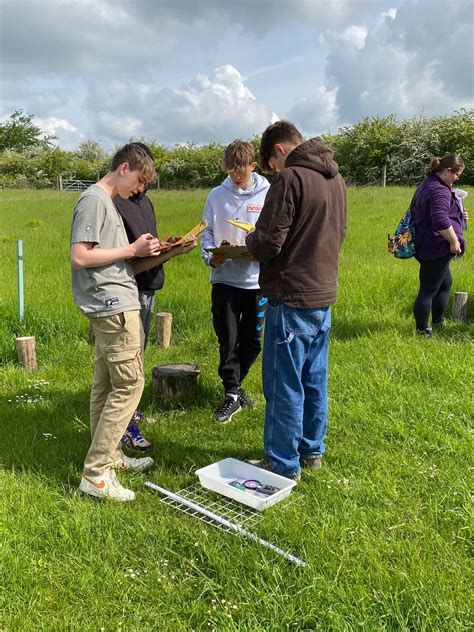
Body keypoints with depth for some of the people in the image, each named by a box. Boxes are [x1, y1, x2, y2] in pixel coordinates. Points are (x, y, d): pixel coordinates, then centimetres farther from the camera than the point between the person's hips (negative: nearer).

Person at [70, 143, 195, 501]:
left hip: (110, 307, 10)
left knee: (107, 385, 15)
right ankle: (95, 474, -3)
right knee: (130, 385, -9)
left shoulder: (108, 203, 20)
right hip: (114, 307, -10)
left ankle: (109, 456, 26)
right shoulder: (94, 200, -9)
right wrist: (132, 249, -13)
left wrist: (164, 255, 8)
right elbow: (80, 257, -19)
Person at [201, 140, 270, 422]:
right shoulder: (217, 195, 3)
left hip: (257, 279, 0)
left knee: (252, 340, 10)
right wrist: (210, 256, -12)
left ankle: (234, 385, 32)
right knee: (227, 339, 1)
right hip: (224, 278, 0)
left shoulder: (268, 195, -2)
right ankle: (232, 394, 13)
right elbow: (207, 232, 6)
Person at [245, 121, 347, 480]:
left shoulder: (291, 179, -16)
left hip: (292, 299, -8)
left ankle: (284, 464, 15)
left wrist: (249, 240, 2)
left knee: (285, 385, 3)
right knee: (314, 380, 18)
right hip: (324, 296, 8)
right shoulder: (336, 178, 10)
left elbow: (267, 244, -19)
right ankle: (312, 451, 32)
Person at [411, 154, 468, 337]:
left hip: (425, 245, 11)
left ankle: (437, 322, 34)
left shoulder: (427, 185, 16)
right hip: (437, 248, -11)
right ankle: (422, 331, 4)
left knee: (445, 283, 24)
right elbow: (440, 221, -30)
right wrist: (454, 241, -20)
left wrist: (458, 215, 17)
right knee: (428, 290, -4)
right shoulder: (440, 191, -19)